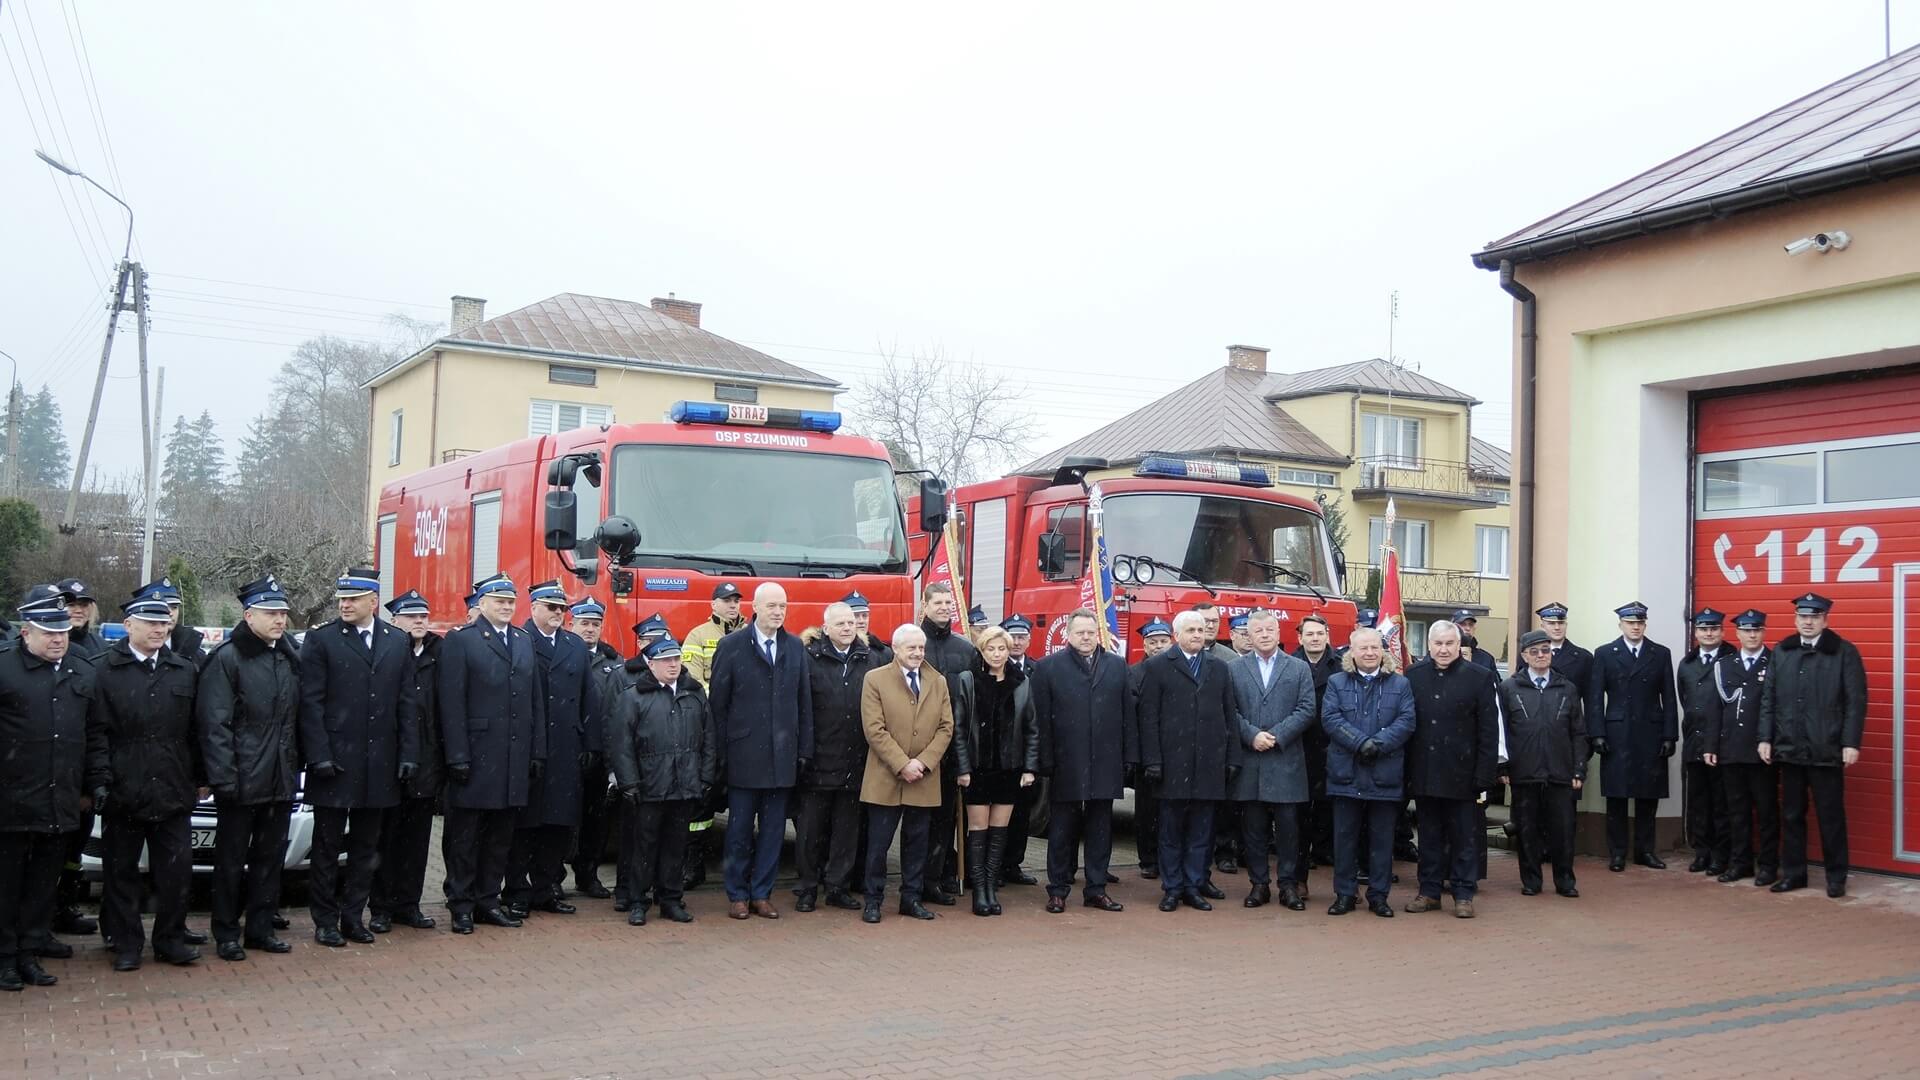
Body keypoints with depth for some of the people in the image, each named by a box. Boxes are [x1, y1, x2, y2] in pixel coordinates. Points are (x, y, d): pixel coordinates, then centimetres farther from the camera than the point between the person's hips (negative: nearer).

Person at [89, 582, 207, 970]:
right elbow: (97, 733, -5)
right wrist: (100, 780, -12)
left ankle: (170, 939, 17)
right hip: (124, 793, -2)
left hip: (173, 792, 2)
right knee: (121, 872, 8)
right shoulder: (106, 671, -1)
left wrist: (201, 778, 9)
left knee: (176, 870, 5)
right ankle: (126, 944, 18)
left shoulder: (185, 671, 9)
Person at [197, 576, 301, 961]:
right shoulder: (226, 659, -10)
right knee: (231, 860, 6)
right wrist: (223, 777, -19)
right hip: (241, 782, -6)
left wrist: (295, 769, 8)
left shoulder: (290, 657, 9)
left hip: (280, 781, 6)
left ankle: (260, 928, 23)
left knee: (270, 857, 13)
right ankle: (227, 934, 16)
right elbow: (214, 724, -14)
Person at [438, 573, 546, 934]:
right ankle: (461, 906, 11)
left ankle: (488, 900, 22)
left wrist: (538, 752, 8)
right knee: (464, 835, 3)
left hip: (516, 758, 6)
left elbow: (537, 701, 14)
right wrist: (457, 756, -14)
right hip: (476, 754, -5)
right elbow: (451, 703, -9)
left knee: (501, 835, 12)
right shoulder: (461, 641, -3)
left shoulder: (525, 642, 14)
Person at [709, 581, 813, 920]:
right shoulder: (731, 646, -2)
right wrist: (722, 749, -4)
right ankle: (737, 895, 14)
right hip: (744, 753, -3)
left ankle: (762, 893, 16)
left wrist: (804, 749, 4)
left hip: (783, 753, 3)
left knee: (773, 828, 7)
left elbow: (804, 702, 9)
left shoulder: (796, 648, 8)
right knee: (740, 828, 4)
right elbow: (718, 702, -1)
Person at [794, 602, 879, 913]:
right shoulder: (810, 659, -4)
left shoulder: (869, 660, 7)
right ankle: (807, 888, 16)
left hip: (855, 760, 4)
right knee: (810, 827, 4)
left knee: (847, 827, 10)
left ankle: (837, 886, 21)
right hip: (819, 759, -3)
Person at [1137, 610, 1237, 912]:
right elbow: (1148, 717, -2)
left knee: (1201, 830, 6)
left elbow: (1230, 715, 12)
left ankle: (1194, 886, 14)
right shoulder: (1157, 667, 2)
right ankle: (1172, 888, 12)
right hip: (1173, 761, -3)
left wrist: (1231, 757, 5)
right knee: (1171, 829, 4)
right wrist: (1152, 760, -8)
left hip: (1209, 762, 3)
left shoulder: (1219, 667, 13)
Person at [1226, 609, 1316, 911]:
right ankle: (1258, 884, 13)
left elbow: (1307, 710, -1)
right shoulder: (1234, 669, 8)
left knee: (1288, 826, 1)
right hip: (1248, 761, 1)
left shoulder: (1299, 668, 8)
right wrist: (1252, 735, -12)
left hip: (1286, 760, 0)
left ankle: (1289, 884, 9)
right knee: (1253, 827, 5)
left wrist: (1276, 735, -11)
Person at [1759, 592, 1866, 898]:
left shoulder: (1845, 652, -2)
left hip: (1827, 750, -4)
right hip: (1789, 748, 4)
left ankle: (1836, 878, 14)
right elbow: (1768, 699, 9)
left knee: (1831, 816, 4)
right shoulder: (1780, 652, 9)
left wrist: (1851, 743, -11)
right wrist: (1765, 738, 3)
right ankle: (1793, 873, 19)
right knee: (1791, 815, 10)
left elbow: (1856, 701, -6)